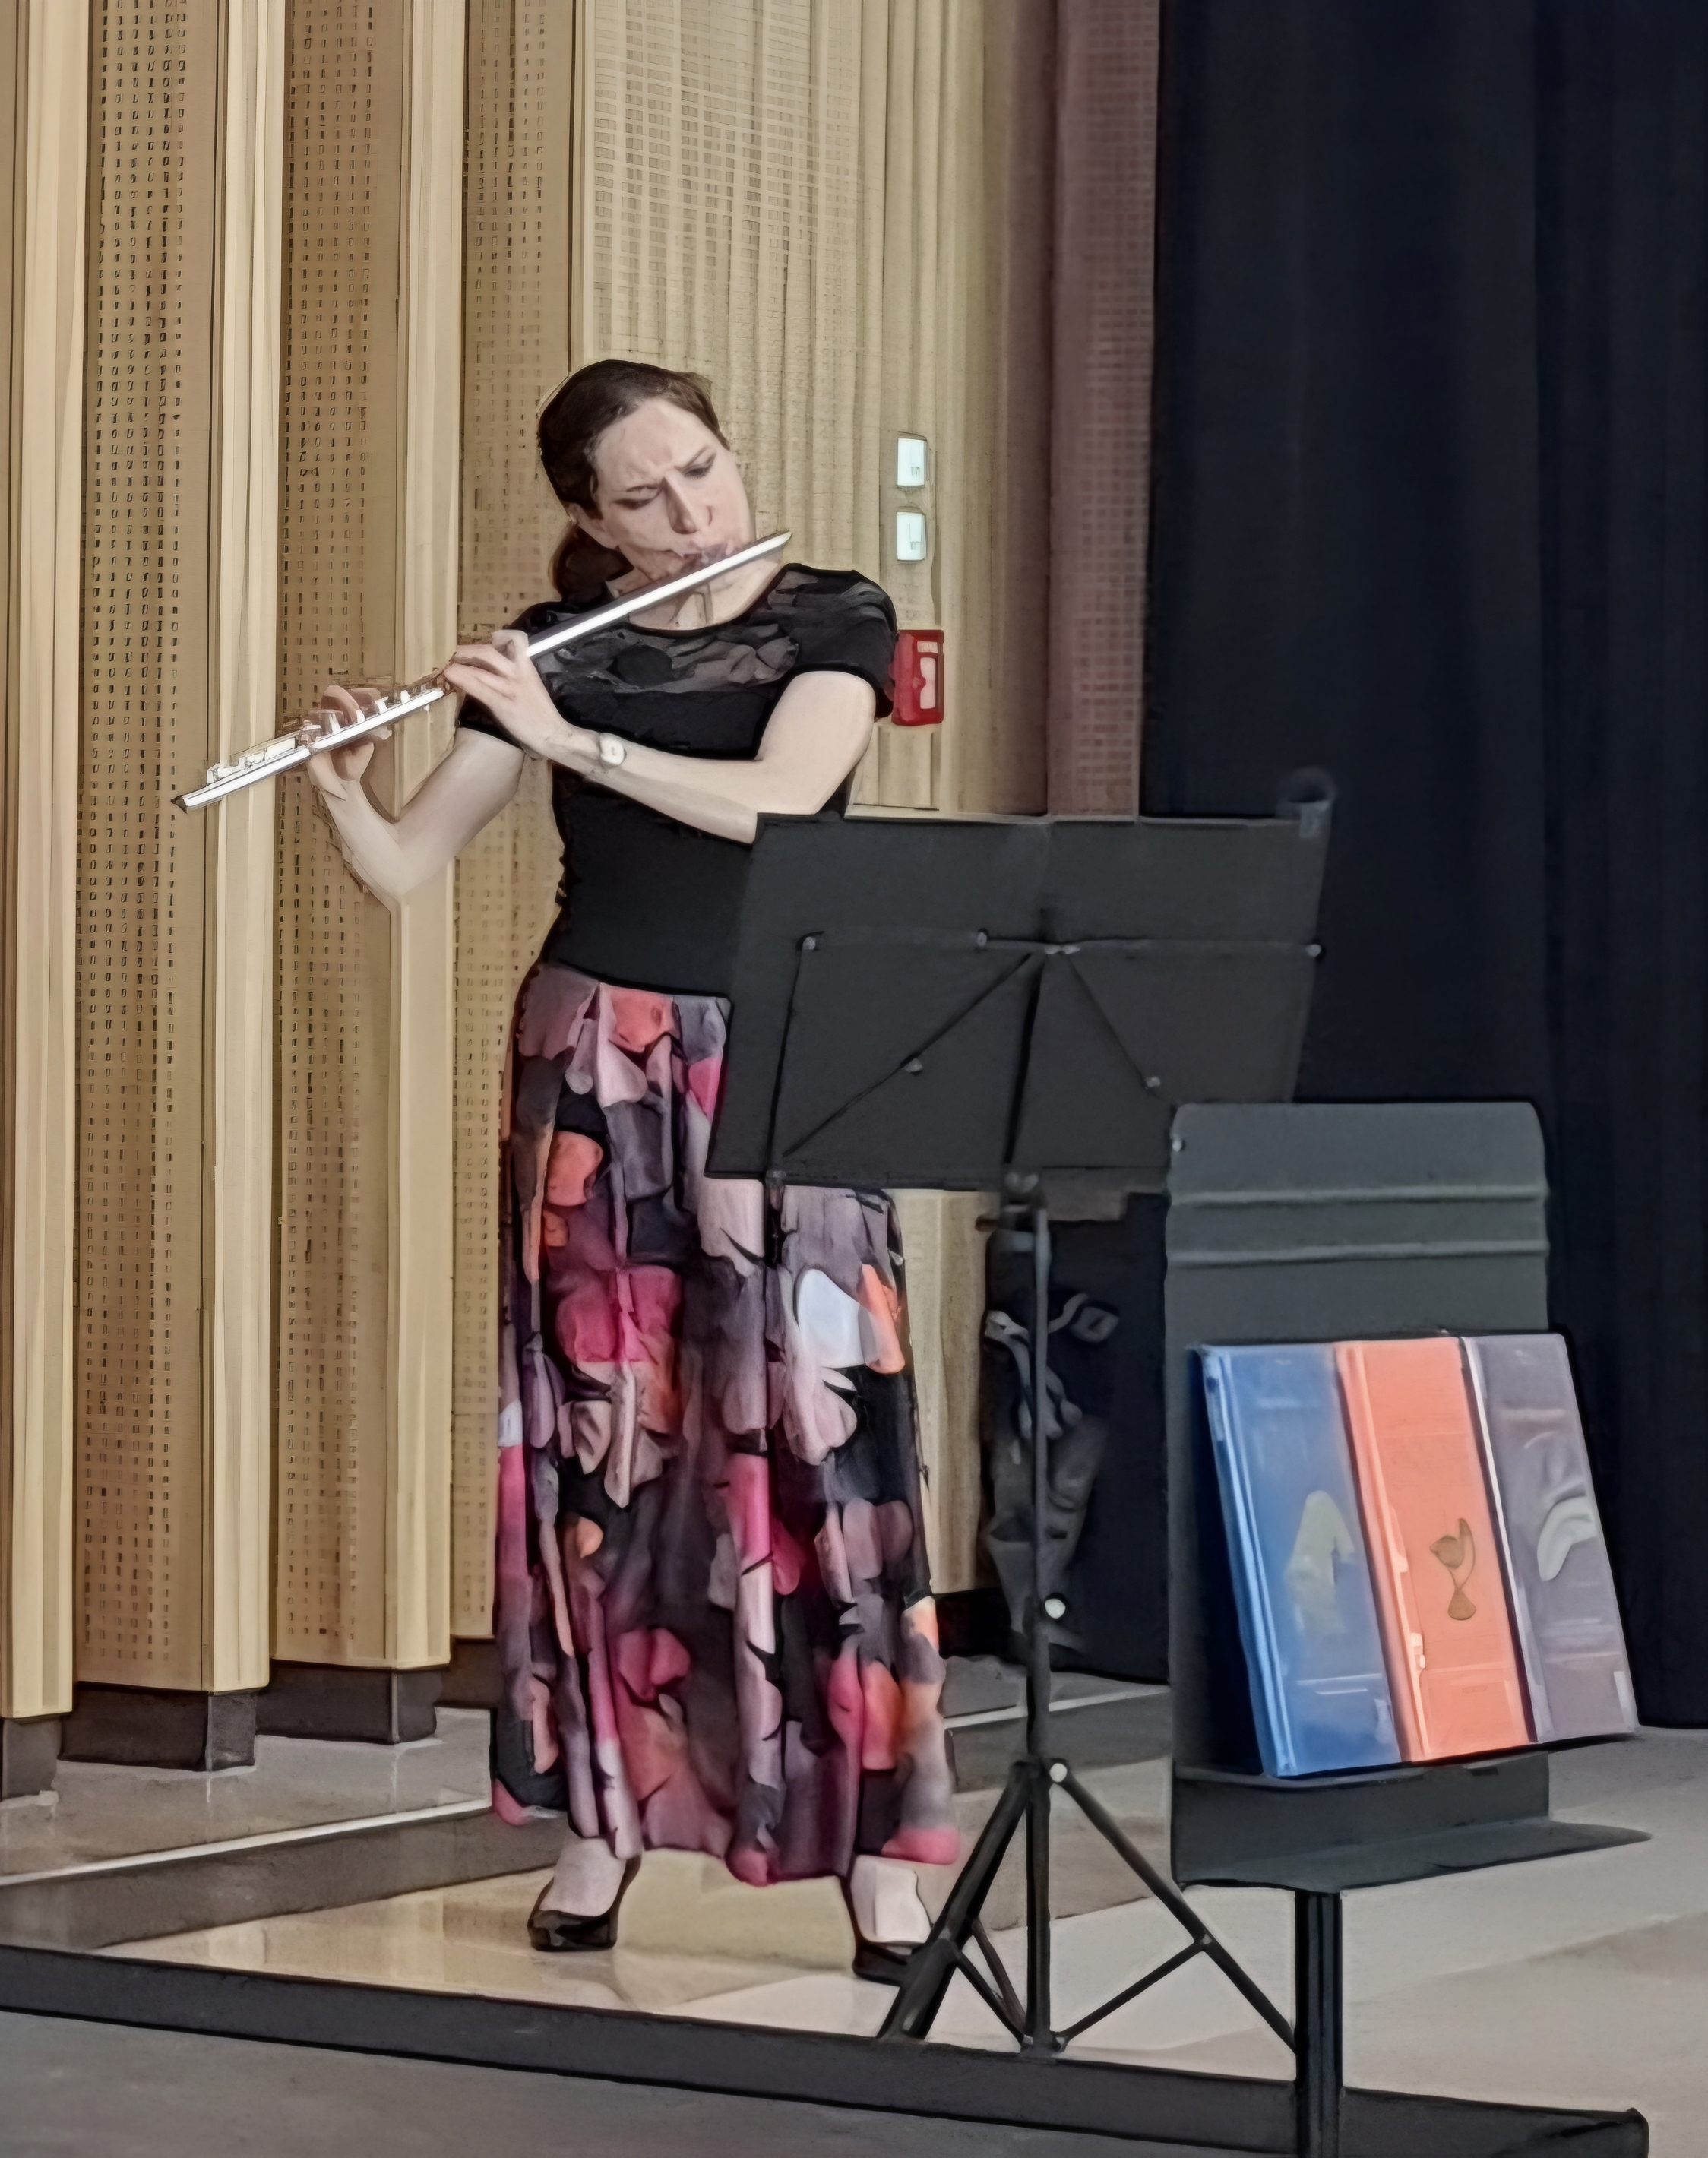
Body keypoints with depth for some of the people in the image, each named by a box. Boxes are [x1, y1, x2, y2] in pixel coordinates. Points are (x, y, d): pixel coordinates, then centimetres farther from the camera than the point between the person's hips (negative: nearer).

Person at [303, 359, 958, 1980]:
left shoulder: (834, 621, 0)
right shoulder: (550, 650, 4)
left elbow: (774, 799, -18)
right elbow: (400, 870, 1)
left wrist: (570, 740, -22)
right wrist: (336, 788, -19)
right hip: (593, 1056, 2)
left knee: (817, 1432, -8)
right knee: (597, 1435, 3)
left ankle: (878, 1847, -6)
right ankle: (598, 1818, 12)